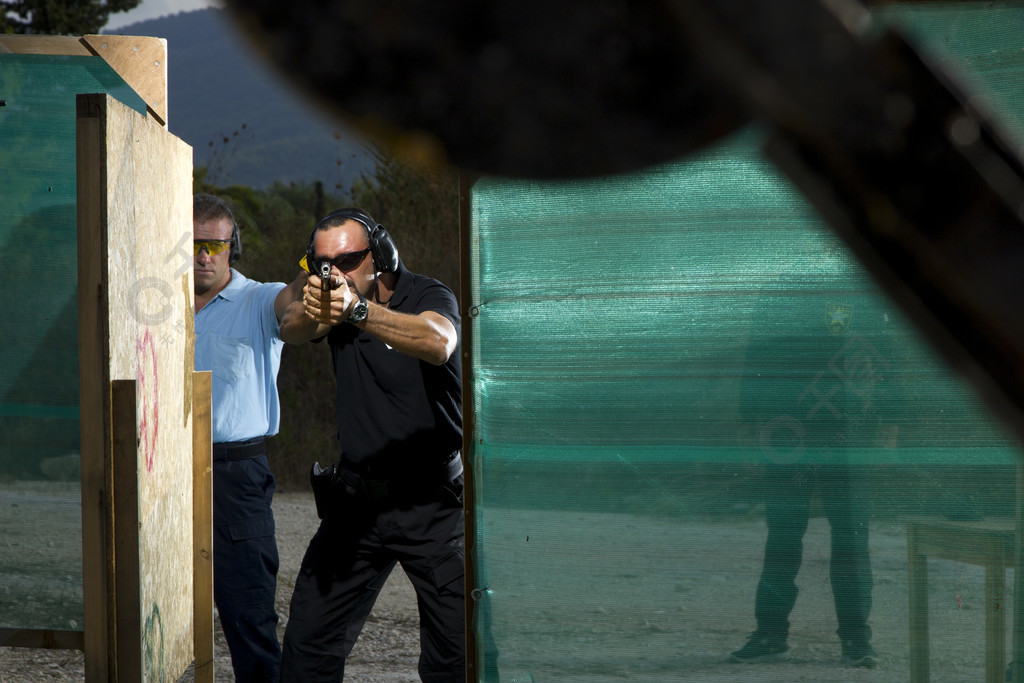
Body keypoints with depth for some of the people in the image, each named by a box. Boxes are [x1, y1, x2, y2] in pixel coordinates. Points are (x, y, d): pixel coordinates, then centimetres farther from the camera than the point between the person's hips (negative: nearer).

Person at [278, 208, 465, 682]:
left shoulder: (429, 297, -9)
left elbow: (438, 344, -32)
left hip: (432, 500, -4)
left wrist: (357, 310, -47)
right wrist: (310, 312, -42)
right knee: (308, 640, 2)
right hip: (357, 496, 4)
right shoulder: (333, 303, 4)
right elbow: (291, 329, -17)